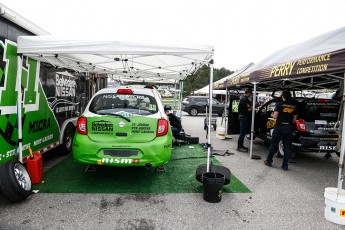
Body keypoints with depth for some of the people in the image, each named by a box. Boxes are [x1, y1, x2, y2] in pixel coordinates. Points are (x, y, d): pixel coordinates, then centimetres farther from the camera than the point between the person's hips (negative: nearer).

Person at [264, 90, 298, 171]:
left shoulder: (280, 104, -8)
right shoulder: (294, 106, 4)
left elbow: (275, 116, -12)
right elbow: (294, 119, 7)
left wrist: (273, 115, 9)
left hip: (280, 127, -3)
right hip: (289, 128, 3)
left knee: (274, 144, 9)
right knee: (287, 147, 9)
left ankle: (269, 161, 19)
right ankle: (285, 165, 12)